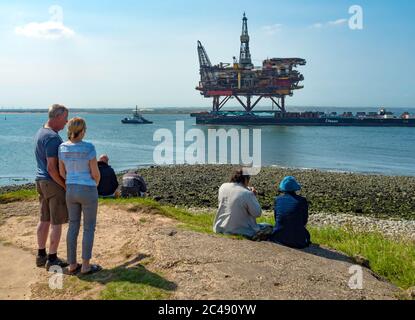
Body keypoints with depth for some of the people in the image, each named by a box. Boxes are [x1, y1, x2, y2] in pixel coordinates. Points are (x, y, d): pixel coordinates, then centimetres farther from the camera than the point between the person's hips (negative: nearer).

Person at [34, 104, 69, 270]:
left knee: (44, 220, 15)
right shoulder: (53, 137, -21)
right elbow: (51, 168, -24)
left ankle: (41, 255, 25)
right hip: (54, 183, -10)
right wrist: (65, 186, -15)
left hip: (41, 181, 10)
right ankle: (52, 259, 8)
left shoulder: (40, 132, 11)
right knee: (57, 222, 0)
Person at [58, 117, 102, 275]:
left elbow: (62, 172, 6)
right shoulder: (89, 148, -19)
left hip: (71, 191, 6)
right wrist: (95, 184, 9)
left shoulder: (63, 147, -2)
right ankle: (85, 266, 12)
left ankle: (72, 265, 20)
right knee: (89, 228, 6)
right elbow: (96, 173, -14)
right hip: (88, 192, -6)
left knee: (73, 226, 15)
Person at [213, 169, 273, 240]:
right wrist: (254, 196, 0)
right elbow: (257, 213, -11)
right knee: (269, 227, 9)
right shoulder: (247, 194, -18)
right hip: (239, 232, -7)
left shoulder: (223, 187, -1)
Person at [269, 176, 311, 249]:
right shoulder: (302, 200, -9)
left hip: (278, 238, 2)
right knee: (306, 233, 31)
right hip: (297, 240, -2)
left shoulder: (278, 199, -1)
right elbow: (304, 221, 4)